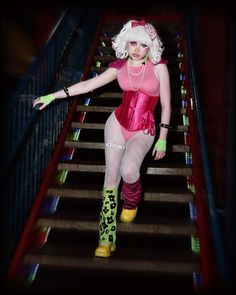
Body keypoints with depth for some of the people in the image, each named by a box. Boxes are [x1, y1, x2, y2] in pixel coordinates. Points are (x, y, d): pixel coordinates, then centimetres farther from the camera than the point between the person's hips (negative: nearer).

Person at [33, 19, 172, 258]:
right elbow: (88, 85, 3)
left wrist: (162, 139, -5)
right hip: (118, 123, 3)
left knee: (129, 169, -29)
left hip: (144, 131, -3)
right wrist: (53, 96, 1)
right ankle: (107, 237, 6)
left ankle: (131, 201, 9)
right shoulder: (120, 66, 0)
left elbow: (166, 106, -5)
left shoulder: (159, 67, -7)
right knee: (111, 176, -2)